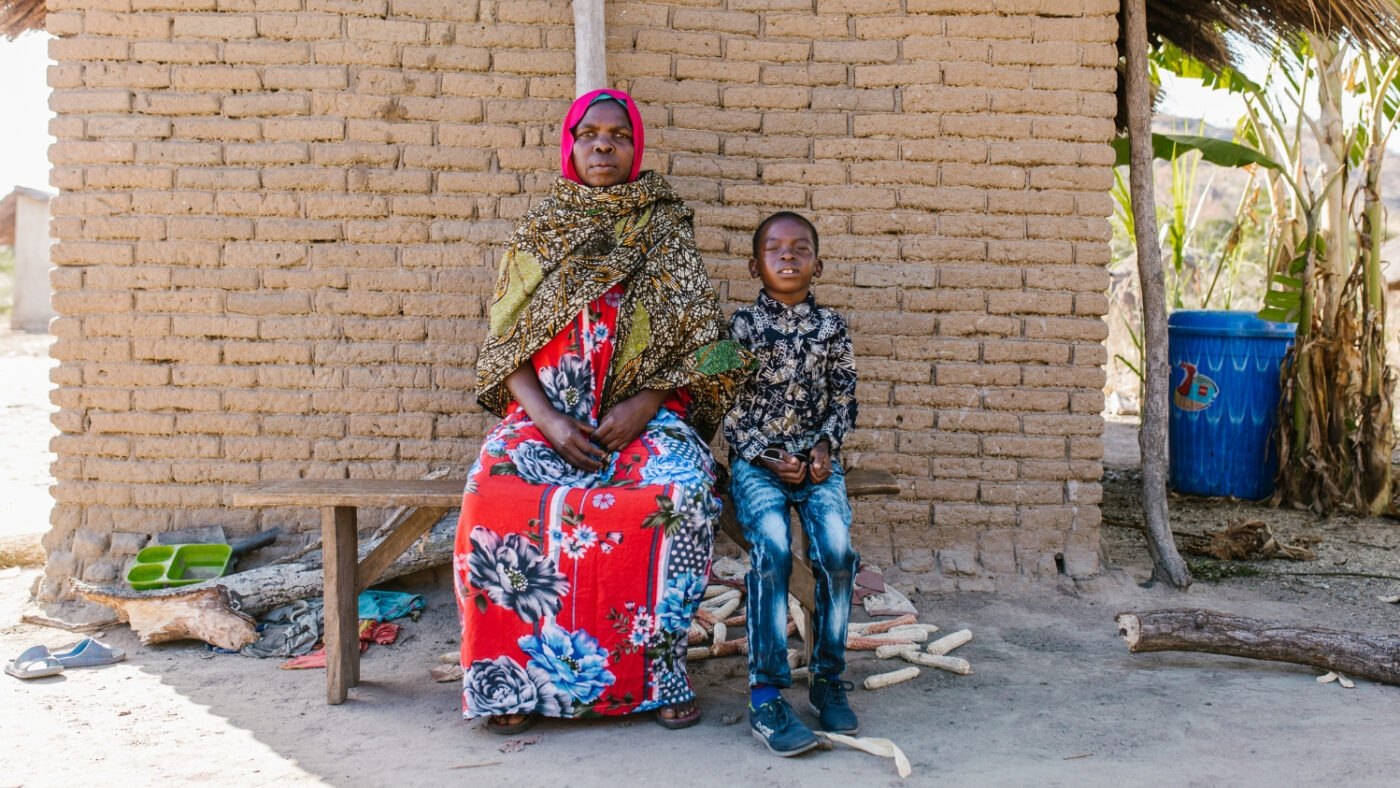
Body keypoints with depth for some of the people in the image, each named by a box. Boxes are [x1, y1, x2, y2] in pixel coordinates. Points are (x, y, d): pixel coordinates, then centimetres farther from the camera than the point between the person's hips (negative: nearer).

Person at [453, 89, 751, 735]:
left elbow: (700, 339, 3)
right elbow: (507, 345, 6)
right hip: (547, 413, 1)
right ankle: (518, 676, -18)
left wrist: (643, 404, -13)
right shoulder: (538, 233, 12)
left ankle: (659, 666, -20)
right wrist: (549, 419, -11)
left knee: (679, 489, -35)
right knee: (497, 494, -31)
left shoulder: (665, 230, 9)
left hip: (645, 414, -1)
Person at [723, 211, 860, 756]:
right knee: (772, 549, -28)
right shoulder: (742, 325, 1)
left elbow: (844, 399, 11)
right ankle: (766, 697, -24)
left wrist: (825, 446, -7)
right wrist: (769, 458, -10)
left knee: (837, 550, -23)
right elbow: (729, 408, 0)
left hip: (818, 459, 2)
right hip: (756, 460, -2)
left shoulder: (831, 327, 7)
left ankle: (828, 679, -6)